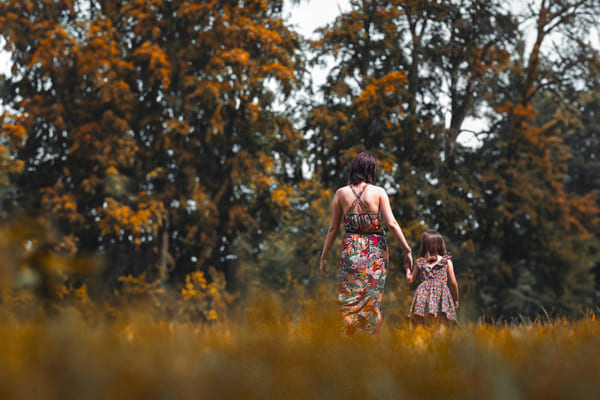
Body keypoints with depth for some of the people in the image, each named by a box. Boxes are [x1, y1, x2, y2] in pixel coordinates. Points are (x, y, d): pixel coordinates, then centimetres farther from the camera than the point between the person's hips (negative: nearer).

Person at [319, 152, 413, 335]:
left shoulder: (341, 193, 1)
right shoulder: (379, 192, -3)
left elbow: (333, 228, 4)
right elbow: (392, 224, -8)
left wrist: (324, 257, 11)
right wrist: (408, 250, -2)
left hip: (351, 250, 1)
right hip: (376, 251, -1)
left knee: (349, 300, 6)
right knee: (372, 300, 8)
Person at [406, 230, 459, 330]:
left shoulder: (420, 262, 13)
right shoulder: (447, 261, 9)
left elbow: (410, 280, 21)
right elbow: (453, 283, 8)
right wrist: (456, 299, 20)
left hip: (423, 295, 1)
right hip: (441, 294, -1)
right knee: (440, 328, -7)